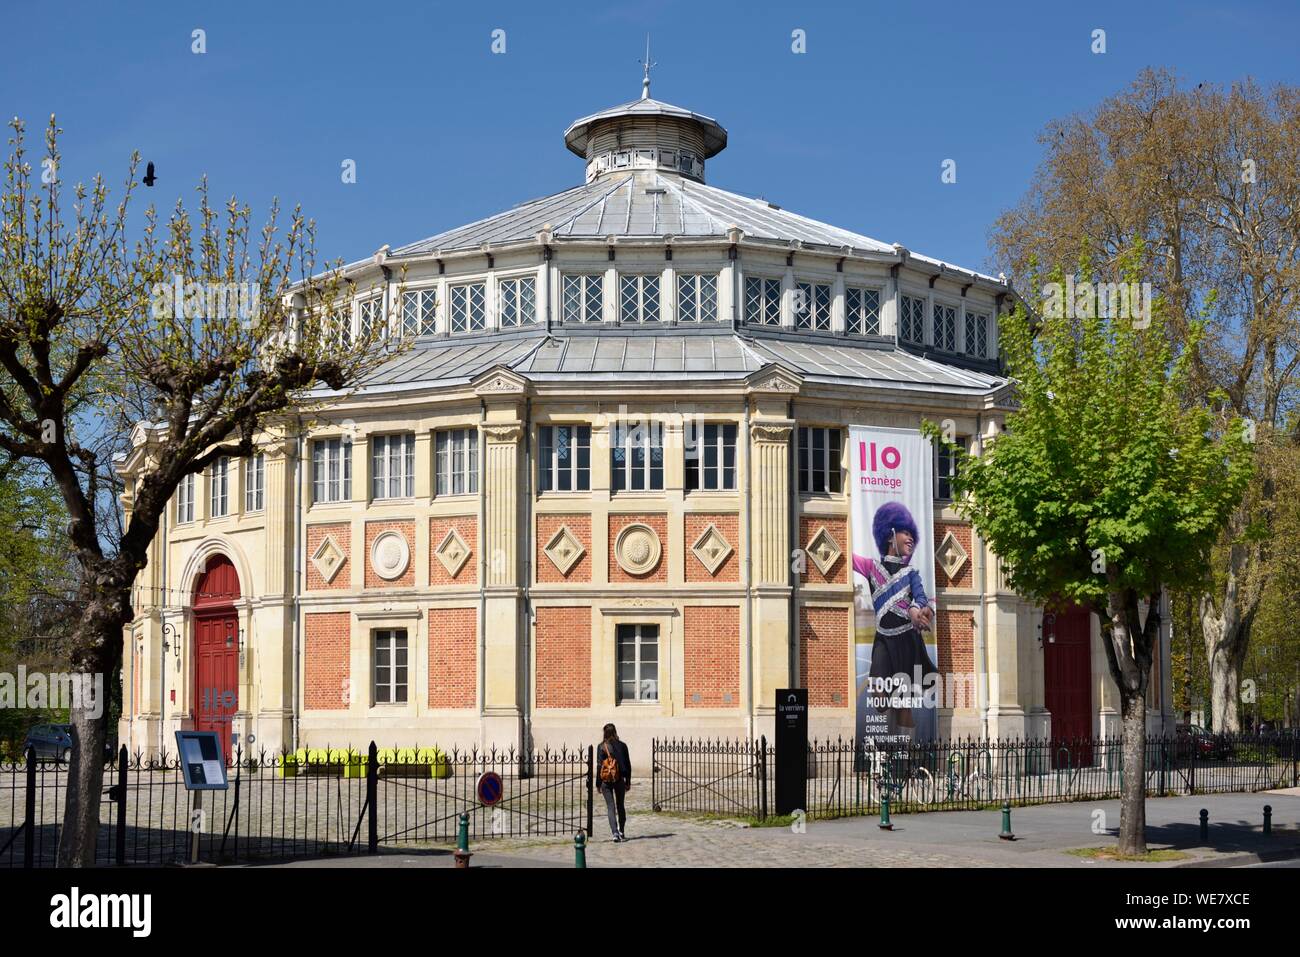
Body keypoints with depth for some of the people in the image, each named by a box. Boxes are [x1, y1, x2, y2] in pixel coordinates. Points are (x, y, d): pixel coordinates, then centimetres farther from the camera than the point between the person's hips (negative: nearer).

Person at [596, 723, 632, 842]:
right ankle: (622, 832, 25)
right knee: (620, 806, 17)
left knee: (611, 807, 0)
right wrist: (628, 781, 13)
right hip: (619, 780, 2)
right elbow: (628, 765, 4)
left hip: (606, 780, -2)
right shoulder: (622, 746, 0)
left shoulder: (601, 747, -7)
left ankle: (615, 833, -13)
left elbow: (599, 765, -7)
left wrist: (598, 783, 0)